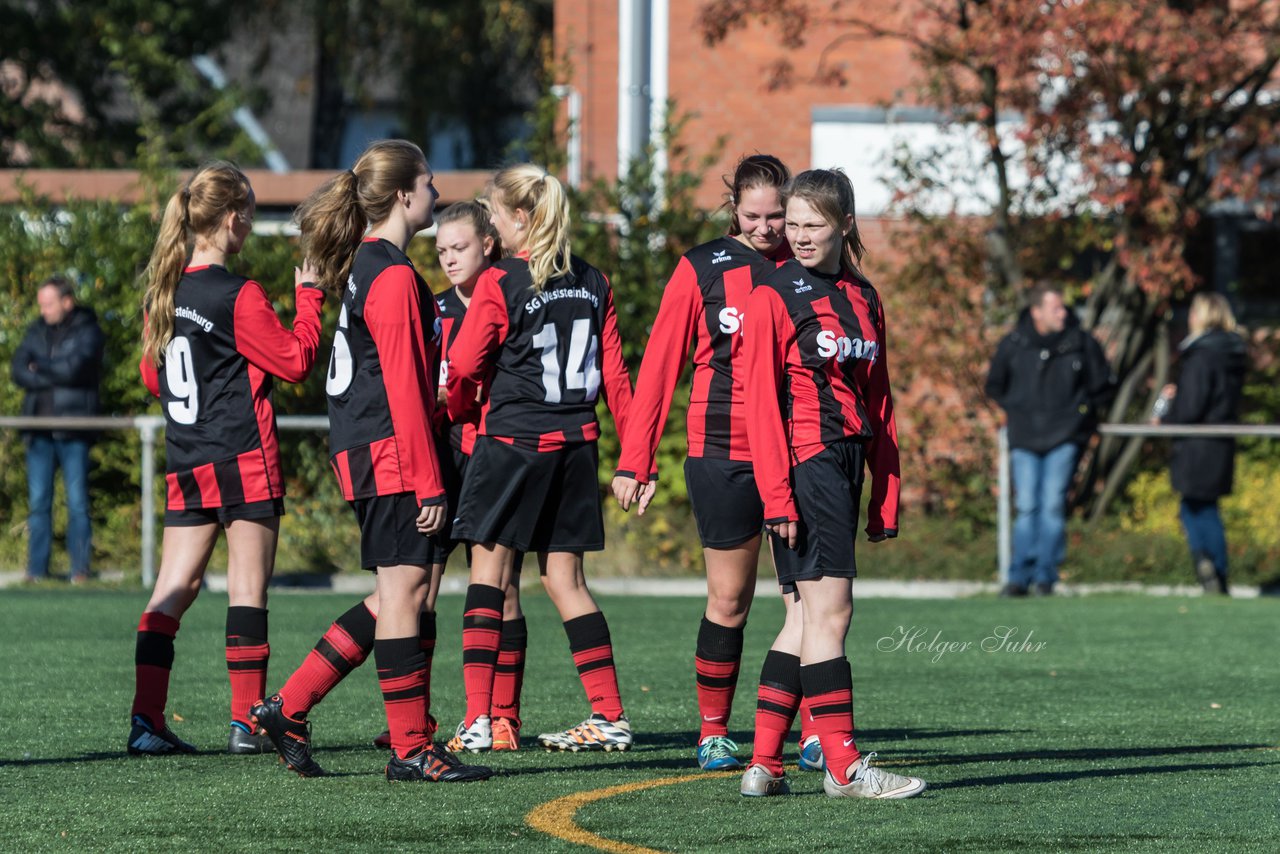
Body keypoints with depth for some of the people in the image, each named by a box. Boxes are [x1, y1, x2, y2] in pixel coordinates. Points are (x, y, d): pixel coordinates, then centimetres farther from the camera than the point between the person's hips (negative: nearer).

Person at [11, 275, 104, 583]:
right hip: (39, 429, 4)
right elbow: (19, 371, 3)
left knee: (77, 502, -4)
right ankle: (36, 571, 3)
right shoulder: (37, 332, 15)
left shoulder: (87, 331, 1)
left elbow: (75, 367, -14)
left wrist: (40, 367, 1)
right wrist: (57, 375, -8)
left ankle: (80, 570, -1)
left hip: (73, 428, -4)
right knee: (38, 502, 1)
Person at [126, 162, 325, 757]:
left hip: (185, 463, 6)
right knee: (248, 586, -1)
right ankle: (247, 722, -2)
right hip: (245, 458, -6)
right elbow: (295, 361, -7)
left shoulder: (163, 292, 8)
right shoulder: (240, 296, -12)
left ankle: (147, 719, -4)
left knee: (174, 586, 4)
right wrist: (308, 297, 2)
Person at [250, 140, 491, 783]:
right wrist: (428, 485, -18)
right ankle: (411, 749, -1)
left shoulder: (367, 265, 17)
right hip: (389, 451, -10)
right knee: (405, 588, -5)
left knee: (399, 594, 13)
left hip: (362, 453, 10)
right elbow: (404, 390, -18)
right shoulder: (395, 277, -14)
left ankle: (288, 707, 14)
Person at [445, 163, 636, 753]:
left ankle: (478, 718, -6)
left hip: (510, 440, -5)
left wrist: (454, 415, 16)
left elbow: (462, 371, -5)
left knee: (489, 572, 1)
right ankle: (610, 715, 8)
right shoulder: (593, 284, 6)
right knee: (565, 580, 11)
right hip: (575, 444, 5)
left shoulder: (499, 285, -10)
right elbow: (615, 373, 7)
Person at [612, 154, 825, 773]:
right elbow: (659, 367, 2)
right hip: (723, 455, -1)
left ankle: (817, 733, 3)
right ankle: (713, 731, 13)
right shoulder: (702, 269, 1)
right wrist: (636, 461, -2)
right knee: (728, 600, 2)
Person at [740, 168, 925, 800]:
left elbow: (877, 399, 17)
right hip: (804, 464, -7)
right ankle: (843, 766, -8)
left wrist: (886, 494, 12)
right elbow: (760, 399, -10)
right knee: (829, 610, -9)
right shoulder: (773, 297, -5)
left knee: (806, 616, 6)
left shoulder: (863, 298, 15)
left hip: (845, 464, 7)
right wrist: (777, 495, -17)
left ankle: (764, 766, 8)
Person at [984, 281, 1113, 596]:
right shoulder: (1013, 345, 2)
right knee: (1027, 507, -2)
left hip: (1064, 438, -1)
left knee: (1053, 505, -7)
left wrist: (1082, 412, 5)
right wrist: (1016, 410, 7)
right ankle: (1019, 576, 2)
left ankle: (1045, 576, 0)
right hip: (1024, 439, 1)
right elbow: (995, 387, 17)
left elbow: (1102, 386, 13)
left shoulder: (1081, 343, 0)